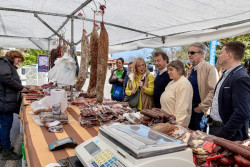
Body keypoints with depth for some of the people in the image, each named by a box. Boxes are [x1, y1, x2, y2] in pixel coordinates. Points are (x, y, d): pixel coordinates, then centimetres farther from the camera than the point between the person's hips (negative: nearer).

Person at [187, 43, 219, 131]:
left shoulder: (210, 69, -13)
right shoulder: (191, 70, 12)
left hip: (201, 112, -7)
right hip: (189, 110, 7)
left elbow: (213, 92, -20)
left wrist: (201, 108, -16)